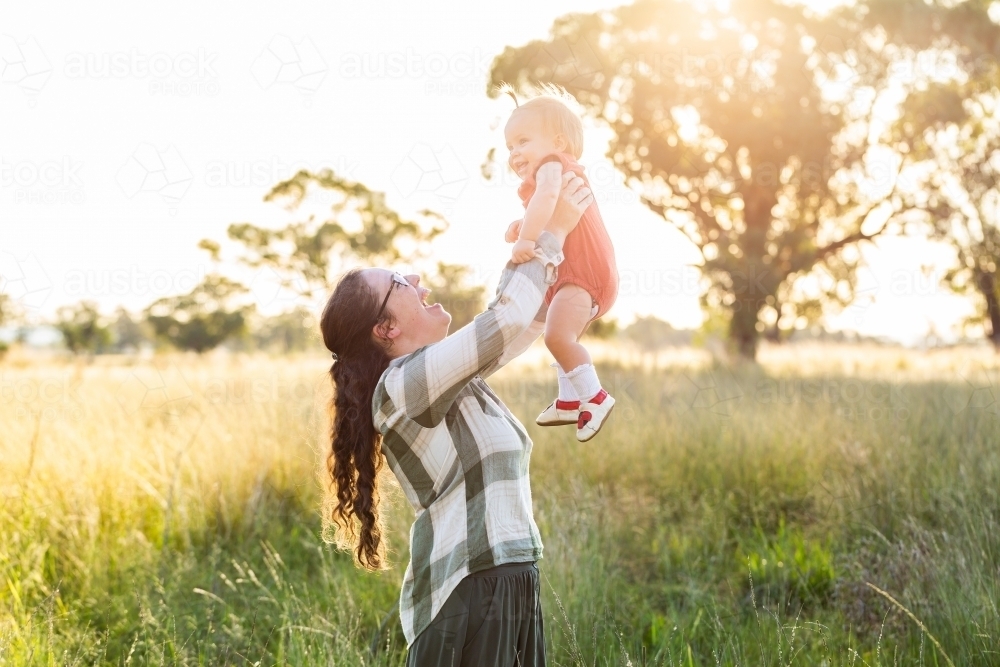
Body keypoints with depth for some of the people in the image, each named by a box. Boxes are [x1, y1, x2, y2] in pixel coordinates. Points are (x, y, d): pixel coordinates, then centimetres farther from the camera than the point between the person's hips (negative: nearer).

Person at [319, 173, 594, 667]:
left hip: (510, 584, 9)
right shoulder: (402, 386, -14)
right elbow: (505, 320, -19)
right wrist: (552, 234, -9)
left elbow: (524, 325, 21)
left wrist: (544, 243, 11)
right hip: (465, 595, -9)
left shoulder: (446, 376, 13)